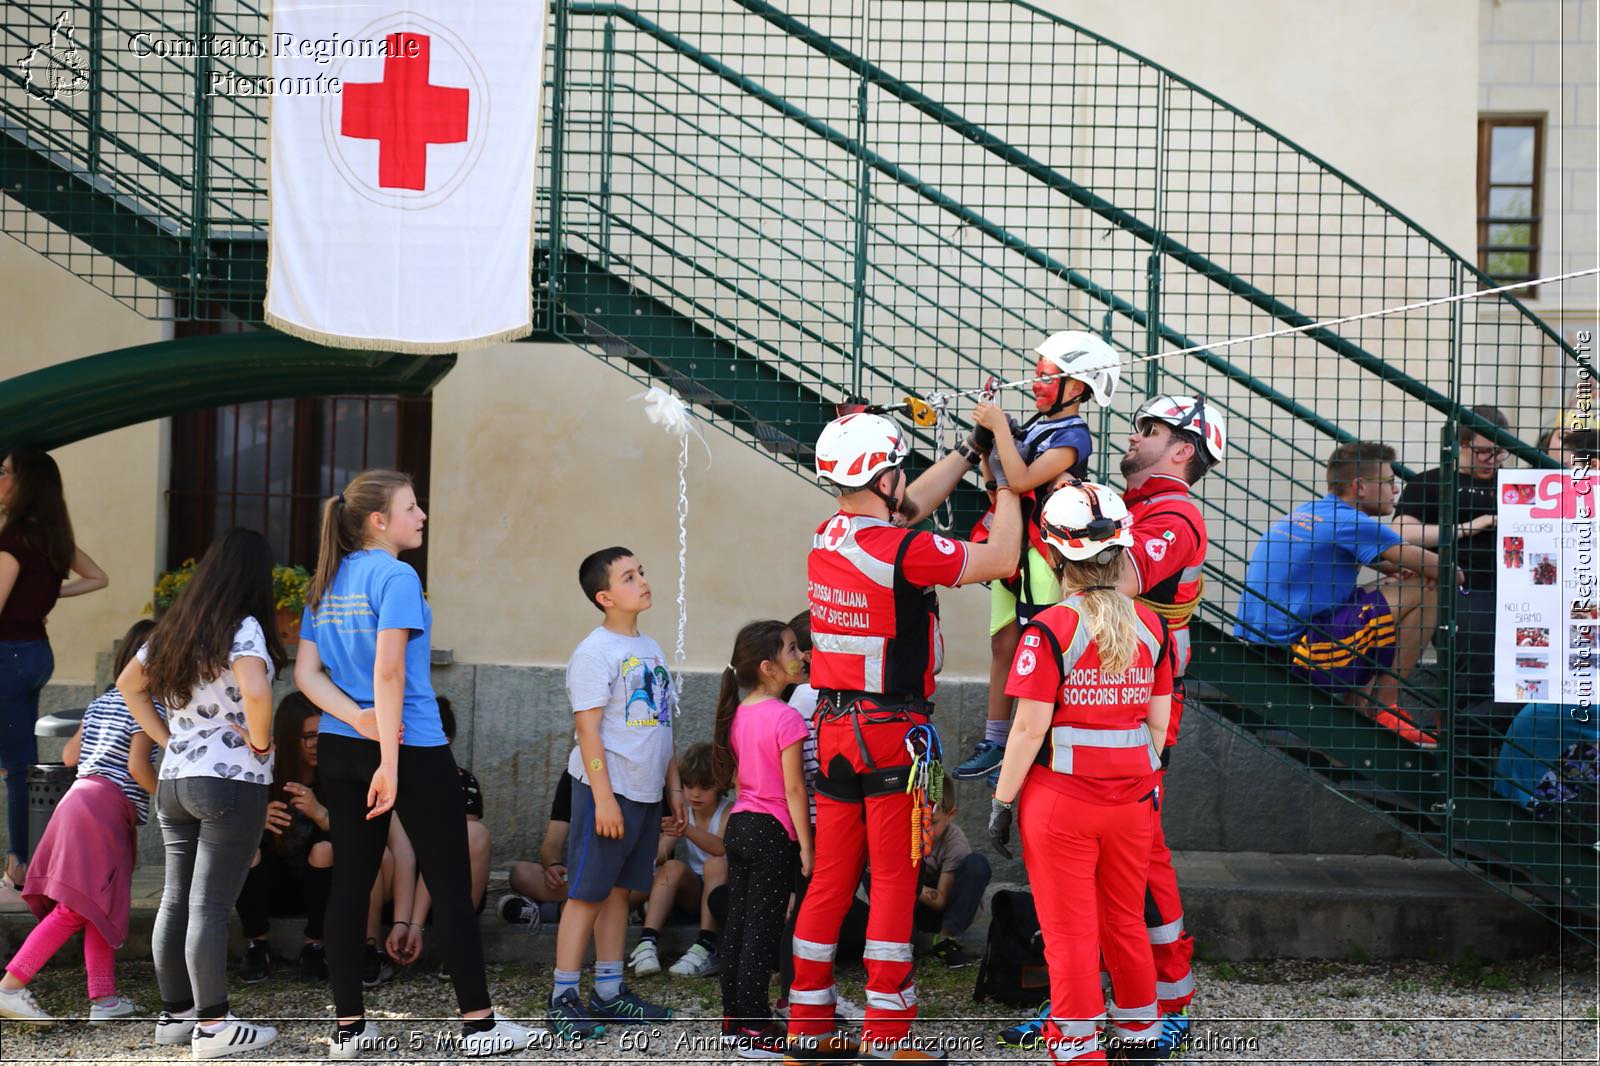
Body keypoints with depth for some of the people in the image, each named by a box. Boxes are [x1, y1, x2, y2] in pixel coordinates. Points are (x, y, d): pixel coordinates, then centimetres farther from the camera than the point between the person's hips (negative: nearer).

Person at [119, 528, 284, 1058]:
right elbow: (255, 691, -30)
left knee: (176, 900, 12)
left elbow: (128, 683, 22)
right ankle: (213, 1027, -2)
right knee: (210, 906, -6)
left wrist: (165, 738, 16)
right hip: (232, 782, -7)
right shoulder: (243, 628, -13)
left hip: (174, 781, 7)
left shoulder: (174, 627, 11)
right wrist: (261, 741, -13)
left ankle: (175, 1014, 21)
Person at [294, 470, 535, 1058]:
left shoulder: (326, 584, 10)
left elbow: (305, 671, 6)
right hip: (413, 750, -7)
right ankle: (477, 1022, 7)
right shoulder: (395, 577, -14)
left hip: (340, 751, 7)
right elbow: (388, 670, -21)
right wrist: (390, 762, -21)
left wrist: (355, 718, -7)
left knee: (350, 880, 9)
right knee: (451, 884, 2)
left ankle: (348, 1027, 11)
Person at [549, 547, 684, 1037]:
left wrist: (674, 787, 16)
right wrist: (603, 797, -19)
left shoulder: (651, 649, 14)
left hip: (645, 793, 8)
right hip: (608, 789, -8)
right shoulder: (595, 652, -11)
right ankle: (563, 997, 1)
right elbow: (588, 729, -15)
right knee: (587, 893, -4)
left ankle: (609, 994, 18)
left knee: (619, 889, 12)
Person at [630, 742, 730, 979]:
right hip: (694, 892, 3)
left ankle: (706, 948, -38)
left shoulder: (729, 811, -11)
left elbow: (721, 848, -33)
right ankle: (647, 942, -37)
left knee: (715, 863, -32)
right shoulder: (682, 811, 2)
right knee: (673, 867, -25)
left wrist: (688, 830, -52)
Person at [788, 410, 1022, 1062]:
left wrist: (969, 451, 28)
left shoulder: (826, 541, 6)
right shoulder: (902, 551, -18)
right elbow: (1001, 557, -8)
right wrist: (1008, 482, 6)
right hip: (890, 731, -7)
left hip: (833, 728, 8)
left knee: (830, 878, 11)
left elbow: (909, 508, 23)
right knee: (895, 881, -1)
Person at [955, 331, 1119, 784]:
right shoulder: (1034, 425, 12)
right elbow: (993, 477, 18)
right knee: (1002, 646, 13)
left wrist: (1000, 427, -19)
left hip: (1041, 557, -9)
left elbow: (1021, 480, -25)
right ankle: (995, 743, 22)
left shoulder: (1073, 436, -13)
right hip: (1008, 550, 9)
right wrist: (987, 433, 4)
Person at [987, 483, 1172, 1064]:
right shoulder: (1151, 626, 0)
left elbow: (1030, 728, -14)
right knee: (1126, 924, 19)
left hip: (1061, 803, -5)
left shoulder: (1050, 630, -15)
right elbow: (1158, 721, 6)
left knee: (1071, 934, 5)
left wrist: (1001, 802, -5)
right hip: (1132, 799, 5)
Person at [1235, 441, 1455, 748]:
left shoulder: (1306, 512, 17)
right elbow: (1438, 568, -8)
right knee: (1428, 592, -6)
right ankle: (1384, 708, 1)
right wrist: (1454, 578, 16)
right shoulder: (1351, 523, -9)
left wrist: (1394, 569, 14)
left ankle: (1359, 705, 19)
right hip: (1295, 651, -9)